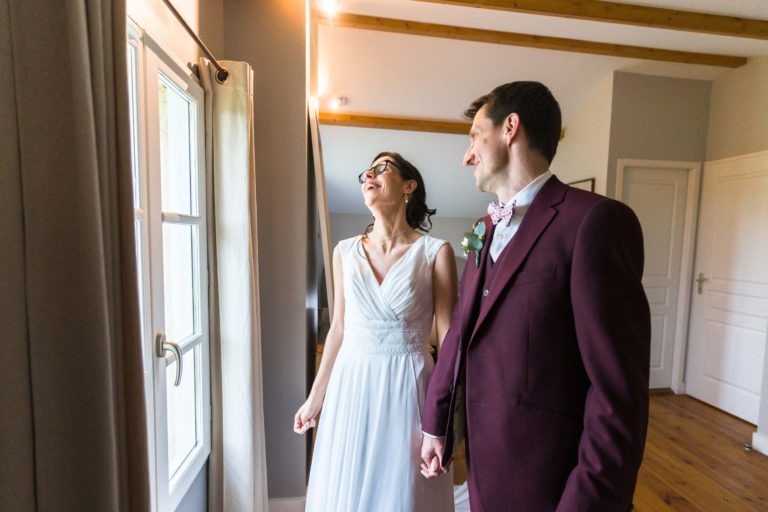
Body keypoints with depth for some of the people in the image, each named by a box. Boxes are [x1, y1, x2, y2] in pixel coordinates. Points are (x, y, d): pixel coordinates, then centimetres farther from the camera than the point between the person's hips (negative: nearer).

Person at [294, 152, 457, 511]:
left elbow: (447, 335, -6)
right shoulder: (345, 251, 2)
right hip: (352, 385, 3)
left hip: (408, 386, -3)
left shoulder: (435, 251, -7)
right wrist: (314, 397, 11)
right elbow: (338, 329, 7)